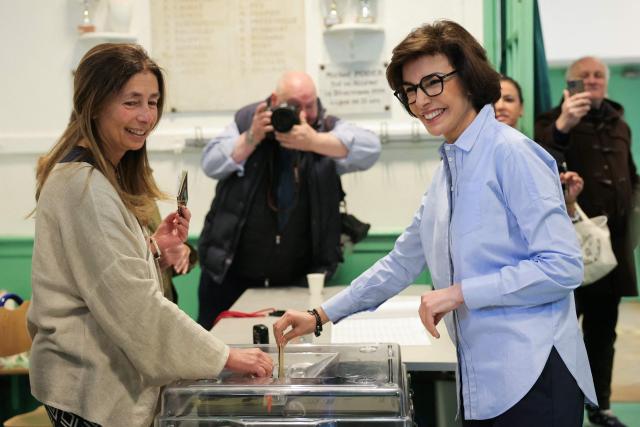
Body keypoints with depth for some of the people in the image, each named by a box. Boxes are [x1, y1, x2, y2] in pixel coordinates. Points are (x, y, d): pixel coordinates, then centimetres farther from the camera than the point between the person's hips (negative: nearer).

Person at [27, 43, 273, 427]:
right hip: (95, 392, -10)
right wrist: (224, 357, -19)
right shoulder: (86, 187, -20)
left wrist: (154, 249, -2)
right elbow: (133, 303, -23)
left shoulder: (105, 175, 10)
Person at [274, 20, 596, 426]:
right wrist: (320, 316, 18)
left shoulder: (513, 154, -11)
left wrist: (459, 293, -14)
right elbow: (402, 263, 21)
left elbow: (563, 266, -15)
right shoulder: (448, 168, 14)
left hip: (532, 382, -7)